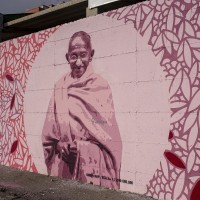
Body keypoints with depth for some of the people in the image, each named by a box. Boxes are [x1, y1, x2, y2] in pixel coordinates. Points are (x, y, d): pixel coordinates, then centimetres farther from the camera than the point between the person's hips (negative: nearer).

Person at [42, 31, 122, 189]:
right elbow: (49, 129, 8)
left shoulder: (101, 86, -6)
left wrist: (83, 146, -17)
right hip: (62, 163, 3)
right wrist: (58, 144, -8)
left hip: (92, 164, -3)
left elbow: (109, 134, -7)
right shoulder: (60, 86, 5)